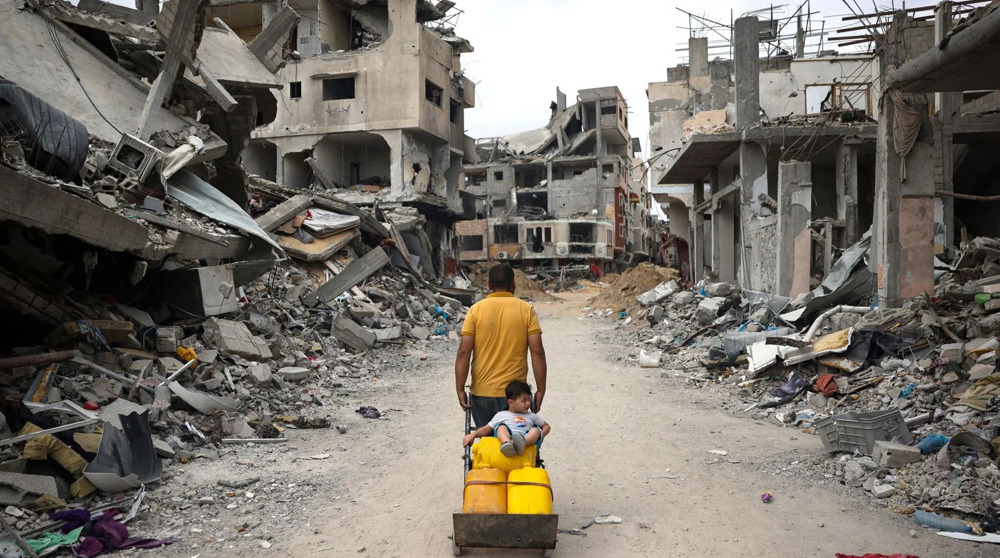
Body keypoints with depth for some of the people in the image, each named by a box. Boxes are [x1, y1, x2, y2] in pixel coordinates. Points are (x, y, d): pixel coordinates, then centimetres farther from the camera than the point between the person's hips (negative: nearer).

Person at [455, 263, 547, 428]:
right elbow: (537, 352, -7)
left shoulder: (476, 310, -1)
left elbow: (463, 352, -7)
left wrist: (460, 390, -4)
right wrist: (540, 390, -2)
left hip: (481, 392, 1)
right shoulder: (526, 310, -1)